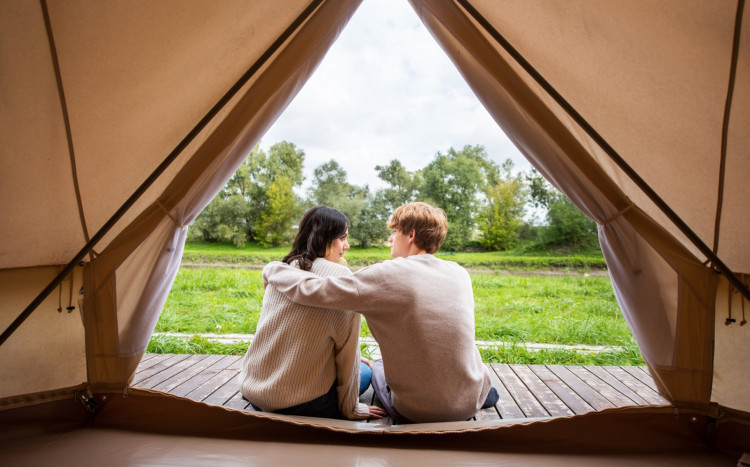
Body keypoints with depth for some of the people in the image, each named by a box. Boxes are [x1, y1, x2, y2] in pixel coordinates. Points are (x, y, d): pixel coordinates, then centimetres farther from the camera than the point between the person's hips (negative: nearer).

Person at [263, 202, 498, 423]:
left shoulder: (389, 276, -20)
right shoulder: (460, 273, -4)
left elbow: (309, 289, -18)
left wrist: (271, 269, 1)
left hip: (417, 414, -3)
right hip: (473, 403, 4)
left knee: (378, 367, 27)